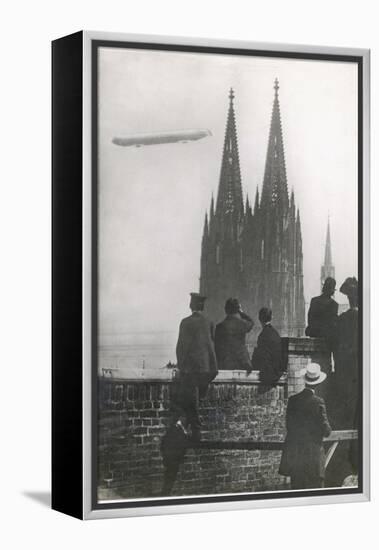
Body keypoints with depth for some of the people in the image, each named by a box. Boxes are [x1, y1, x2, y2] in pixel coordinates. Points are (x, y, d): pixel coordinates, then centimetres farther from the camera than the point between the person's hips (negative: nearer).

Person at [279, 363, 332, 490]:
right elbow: (326, 430, -9)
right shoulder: (318, 402, -11)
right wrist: (327, 429, 13)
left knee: (296, 485, 10)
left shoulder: (293, 400, -1)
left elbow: (288, 425, 4)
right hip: (313, 453, -4)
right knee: (314, 488, 0)